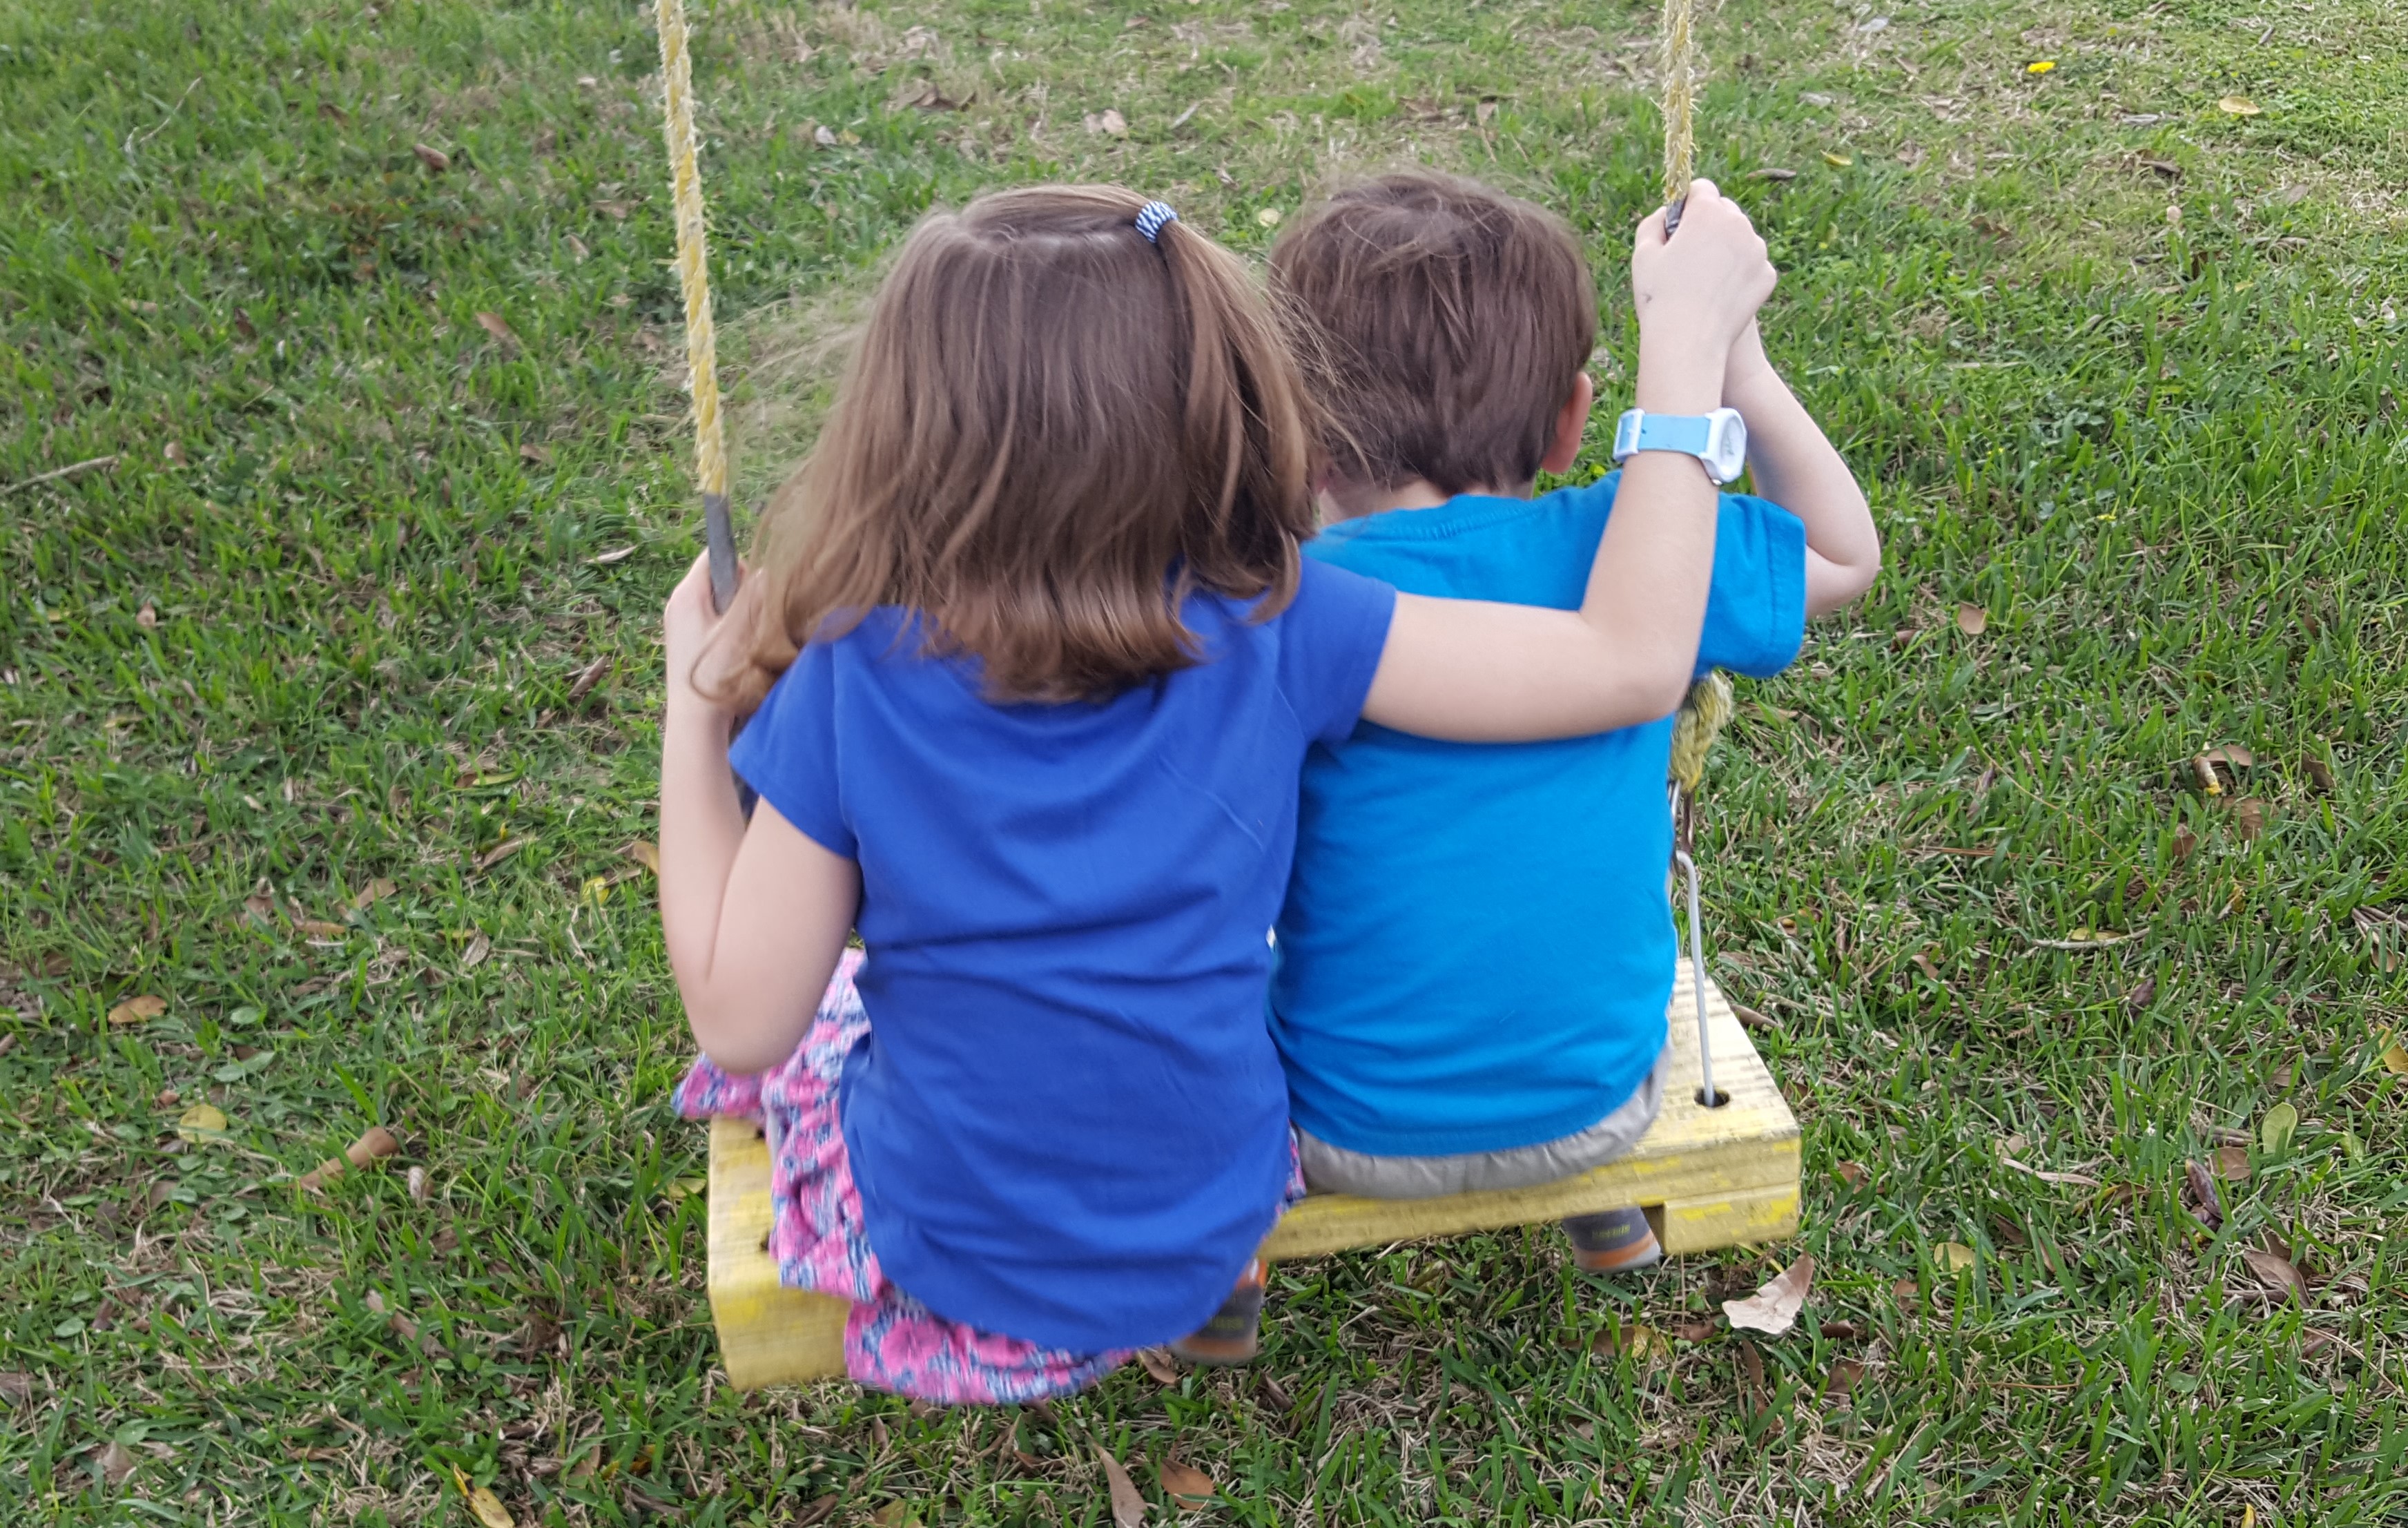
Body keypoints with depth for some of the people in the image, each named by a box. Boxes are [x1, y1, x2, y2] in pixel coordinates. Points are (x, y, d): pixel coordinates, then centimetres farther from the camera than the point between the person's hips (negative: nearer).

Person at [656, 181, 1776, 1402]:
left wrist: (693, 707, -7)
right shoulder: (1270, 623, -21)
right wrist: (1688, 341, -10)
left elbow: (741, 1023, -15)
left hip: (953, 1268, -1)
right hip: (1207, 1244, 2)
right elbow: (1633, 660, -16)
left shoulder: (850, 684, -23)